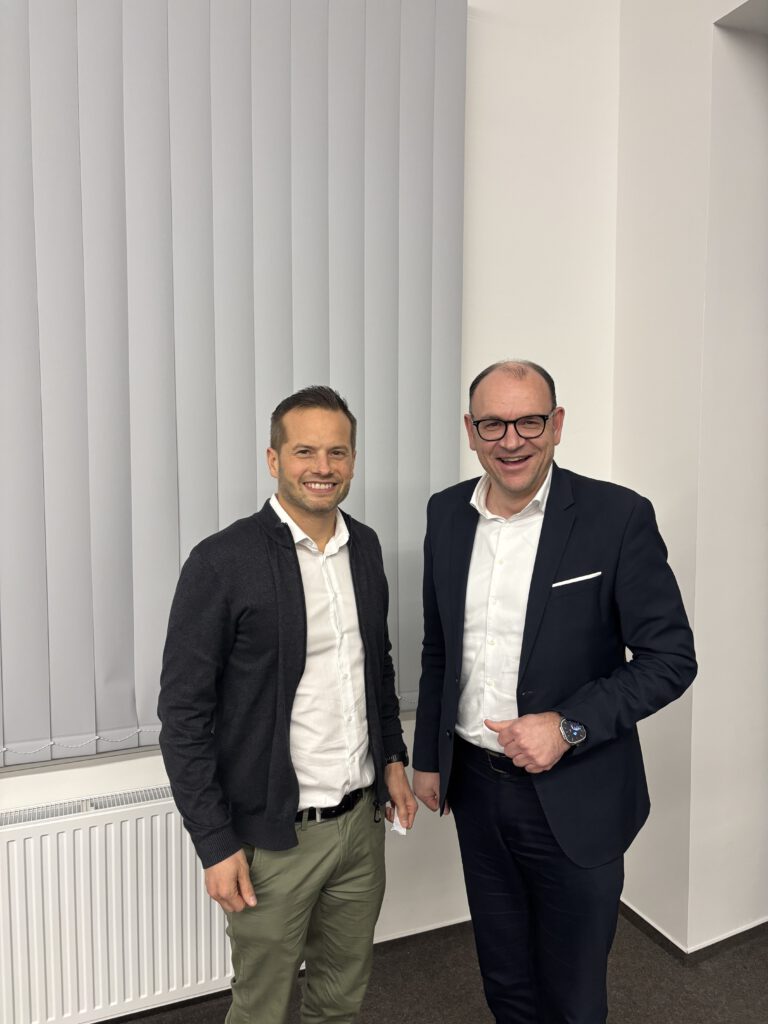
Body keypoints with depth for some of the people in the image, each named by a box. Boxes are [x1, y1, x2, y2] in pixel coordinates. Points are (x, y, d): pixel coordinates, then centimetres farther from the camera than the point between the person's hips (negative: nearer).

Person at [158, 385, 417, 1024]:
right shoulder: (223, 562, -17)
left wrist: (393, 758, 11)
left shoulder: (365, 547, 2)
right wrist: (216, 846, -13)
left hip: (363, 819, 5)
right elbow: (184, 713, -14)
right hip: (274, 836, -5)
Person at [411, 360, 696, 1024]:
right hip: (475, 786, 4)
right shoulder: (447, 514, -1)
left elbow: (671, 658, -11)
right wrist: (429, 758, 12)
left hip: (574, 801, -4)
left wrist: (569, 725, -21)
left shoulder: (618, 517, -15)